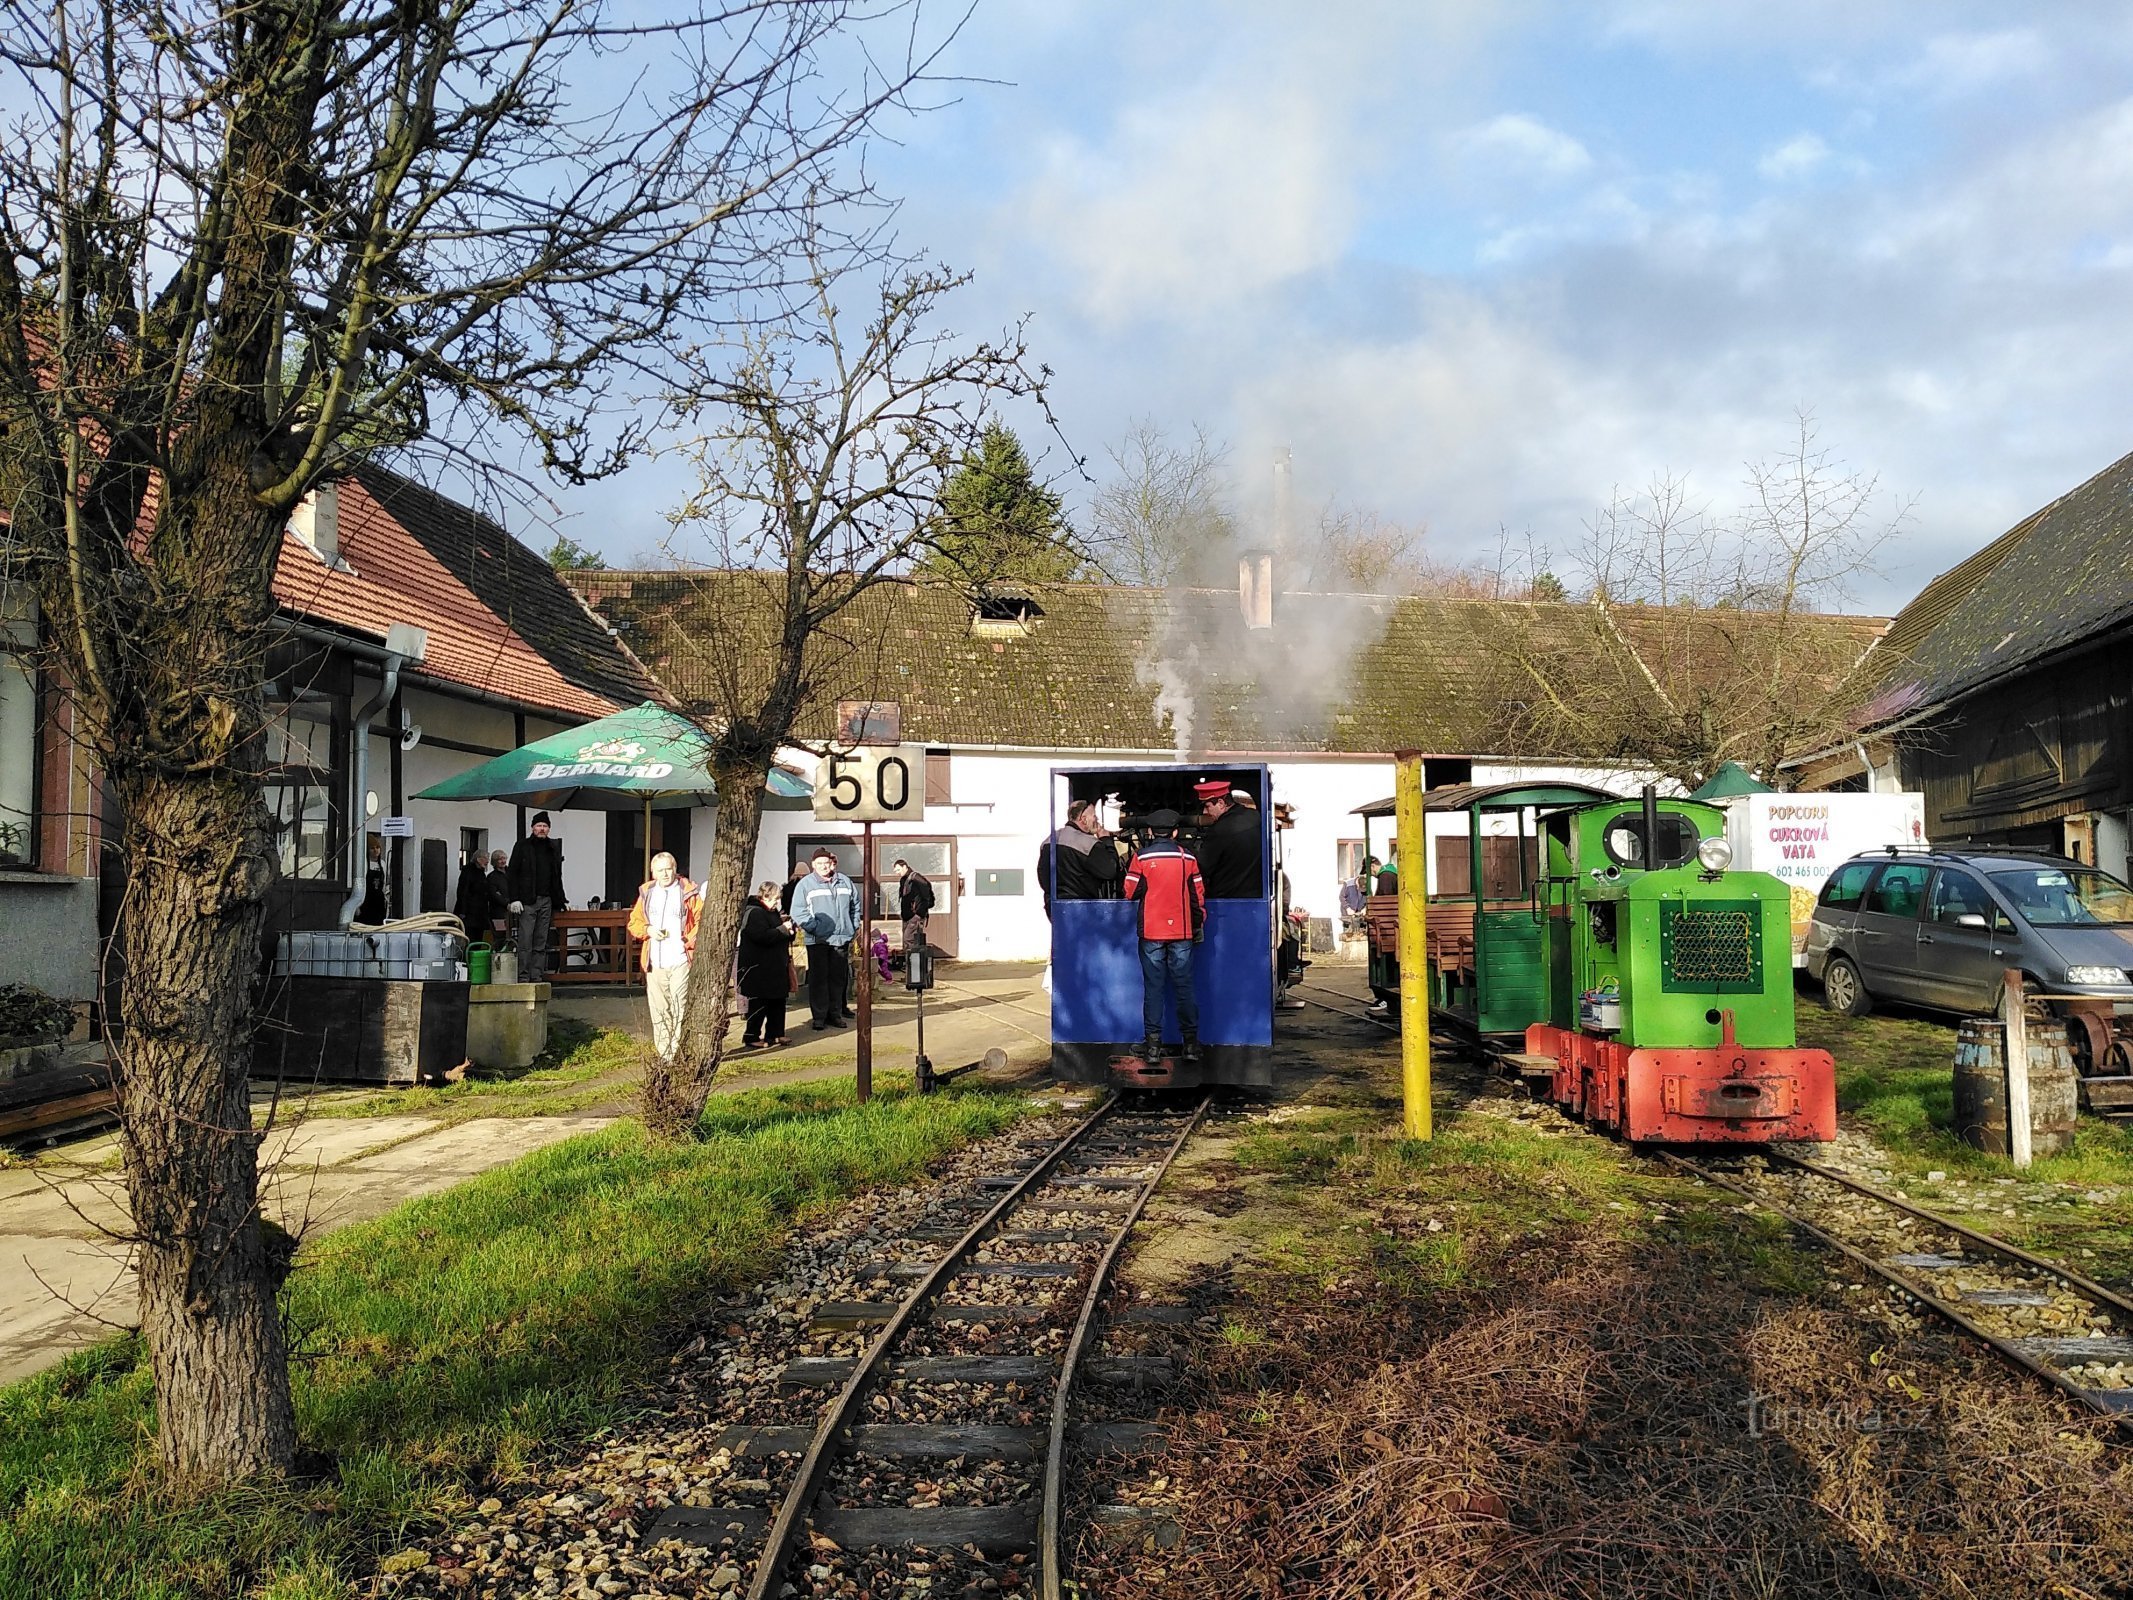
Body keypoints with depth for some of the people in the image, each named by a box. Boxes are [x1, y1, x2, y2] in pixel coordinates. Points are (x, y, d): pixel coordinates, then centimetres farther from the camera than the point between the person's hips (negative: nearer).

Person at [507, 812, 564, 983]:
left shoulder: (554, 848, 14)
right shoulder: (523, 846, 1)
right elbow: (512, 874, -1)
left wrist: (559, 901, 12)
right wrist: (514, 899, -10)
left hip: (546, 901, 4)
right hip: (527, 901, -4)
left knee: (541, 942, 4)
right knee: (525, 941, -7)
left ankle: (537, 975, 6)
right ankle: (523, 976, -6)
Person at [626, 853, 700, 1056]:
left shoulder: (688, 892, 1)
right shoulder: (646, 892, 14)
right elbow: (634, 923, 19)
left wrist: (691, 940, -15)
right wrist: (648, 930, -1)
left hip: (680, 961, -4)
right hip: (654, 963, 4)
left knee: (679, 1009, -8)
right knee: (658, 1011, 7)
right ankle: (663, 1056, 14)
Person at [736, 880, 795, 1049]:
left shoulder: (771, 912, 16)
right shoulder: (755, 913, -16)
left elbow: (774, 933, 27)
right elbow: (763, 936, -28)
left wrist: (787, 926, 6)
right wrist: (783, 929, -19)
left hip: (774, 968, 10)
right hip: (759, 970, -10)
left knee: (778, 1002, 14)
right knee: (759, 1004, -5)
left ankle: (774, 1034, 23)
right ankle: (751, 1038, 2)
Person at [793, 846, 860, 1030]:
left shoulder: (844, 882, 10)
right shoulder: (806, 884, -2)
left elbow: (855, 904, 20)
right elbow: (798, 911, -6)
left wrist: (855, 926, 13)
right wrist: (813, 927, -15)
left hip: (842, 939, 4)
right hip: (817, 940, -4)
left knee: (838, 977, 9)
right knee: (818, 978, -2)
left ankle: (835, 1013, 18)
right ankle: (819, 1017, 3)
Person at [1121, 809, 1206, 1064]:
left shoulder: (1141, 857, -4)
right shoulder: (1187, 857, 0)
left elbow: (1131, 892, -4)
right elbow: (1199, 895, 4)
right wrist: (1199, 925, 15)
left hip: (1150, 933, -1)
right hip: (1182, 933, 1)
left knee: (1153, 988, 3)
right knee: (1184, 987, 6)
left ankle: (1153, 1044, 1)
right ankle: (1191, 1042, 7)